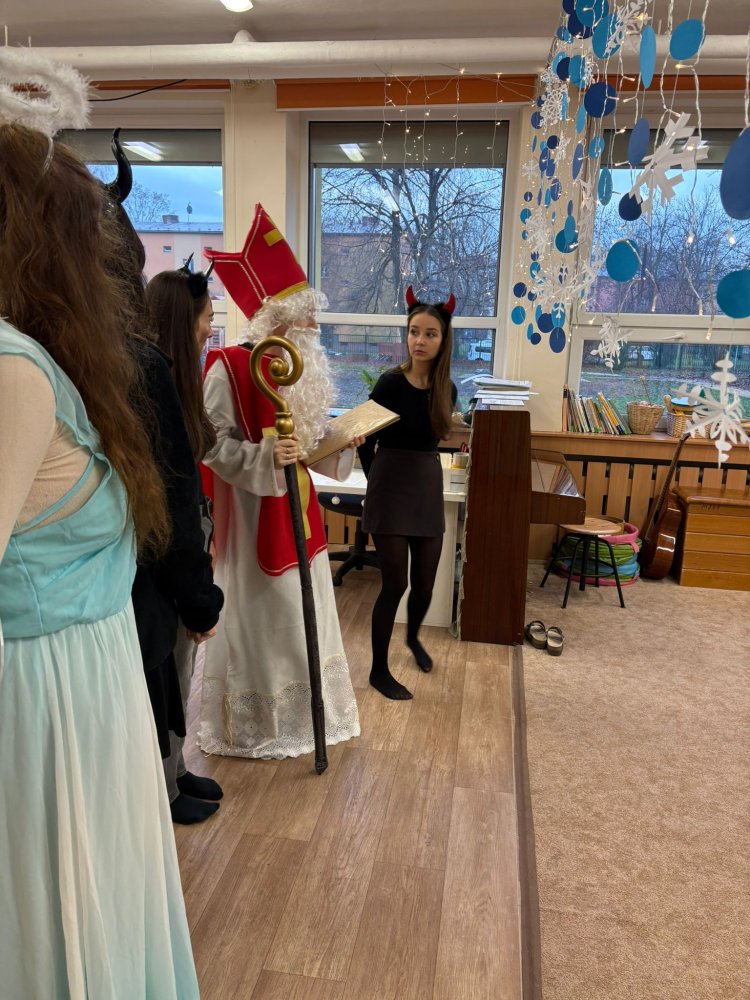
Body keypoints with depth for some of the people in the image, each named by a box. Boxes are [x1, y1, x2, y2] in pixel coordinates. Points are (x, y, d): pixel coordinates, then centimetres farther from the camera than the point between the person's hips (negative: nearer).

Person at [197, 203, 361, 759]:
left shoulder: (301, 368, 9)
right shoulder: (230, 367, -16)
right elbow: (213, 443, -19)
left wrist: (342, 440, -3)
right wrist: (265, 457, -31)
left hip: (298, 504, 8)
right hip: (254, 508, -8)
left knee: (302, 608, 16)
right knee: (259, 613, 4)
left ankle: (300, 710, 35)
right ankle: (251, 725, 24)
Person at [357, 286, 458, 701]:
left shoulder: (446, 388, 4)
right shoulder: (391, 382, -12)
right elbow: (366, 442, -4)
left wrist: (418, 473, 11)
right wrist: (381, 481, 7)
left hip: (429, 487, 5)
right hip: (391, 488, -5)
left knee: (425, 582, 13)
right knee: (395, 582, -4)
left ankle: (413, 637, 44)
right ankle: (379, 670, 13)